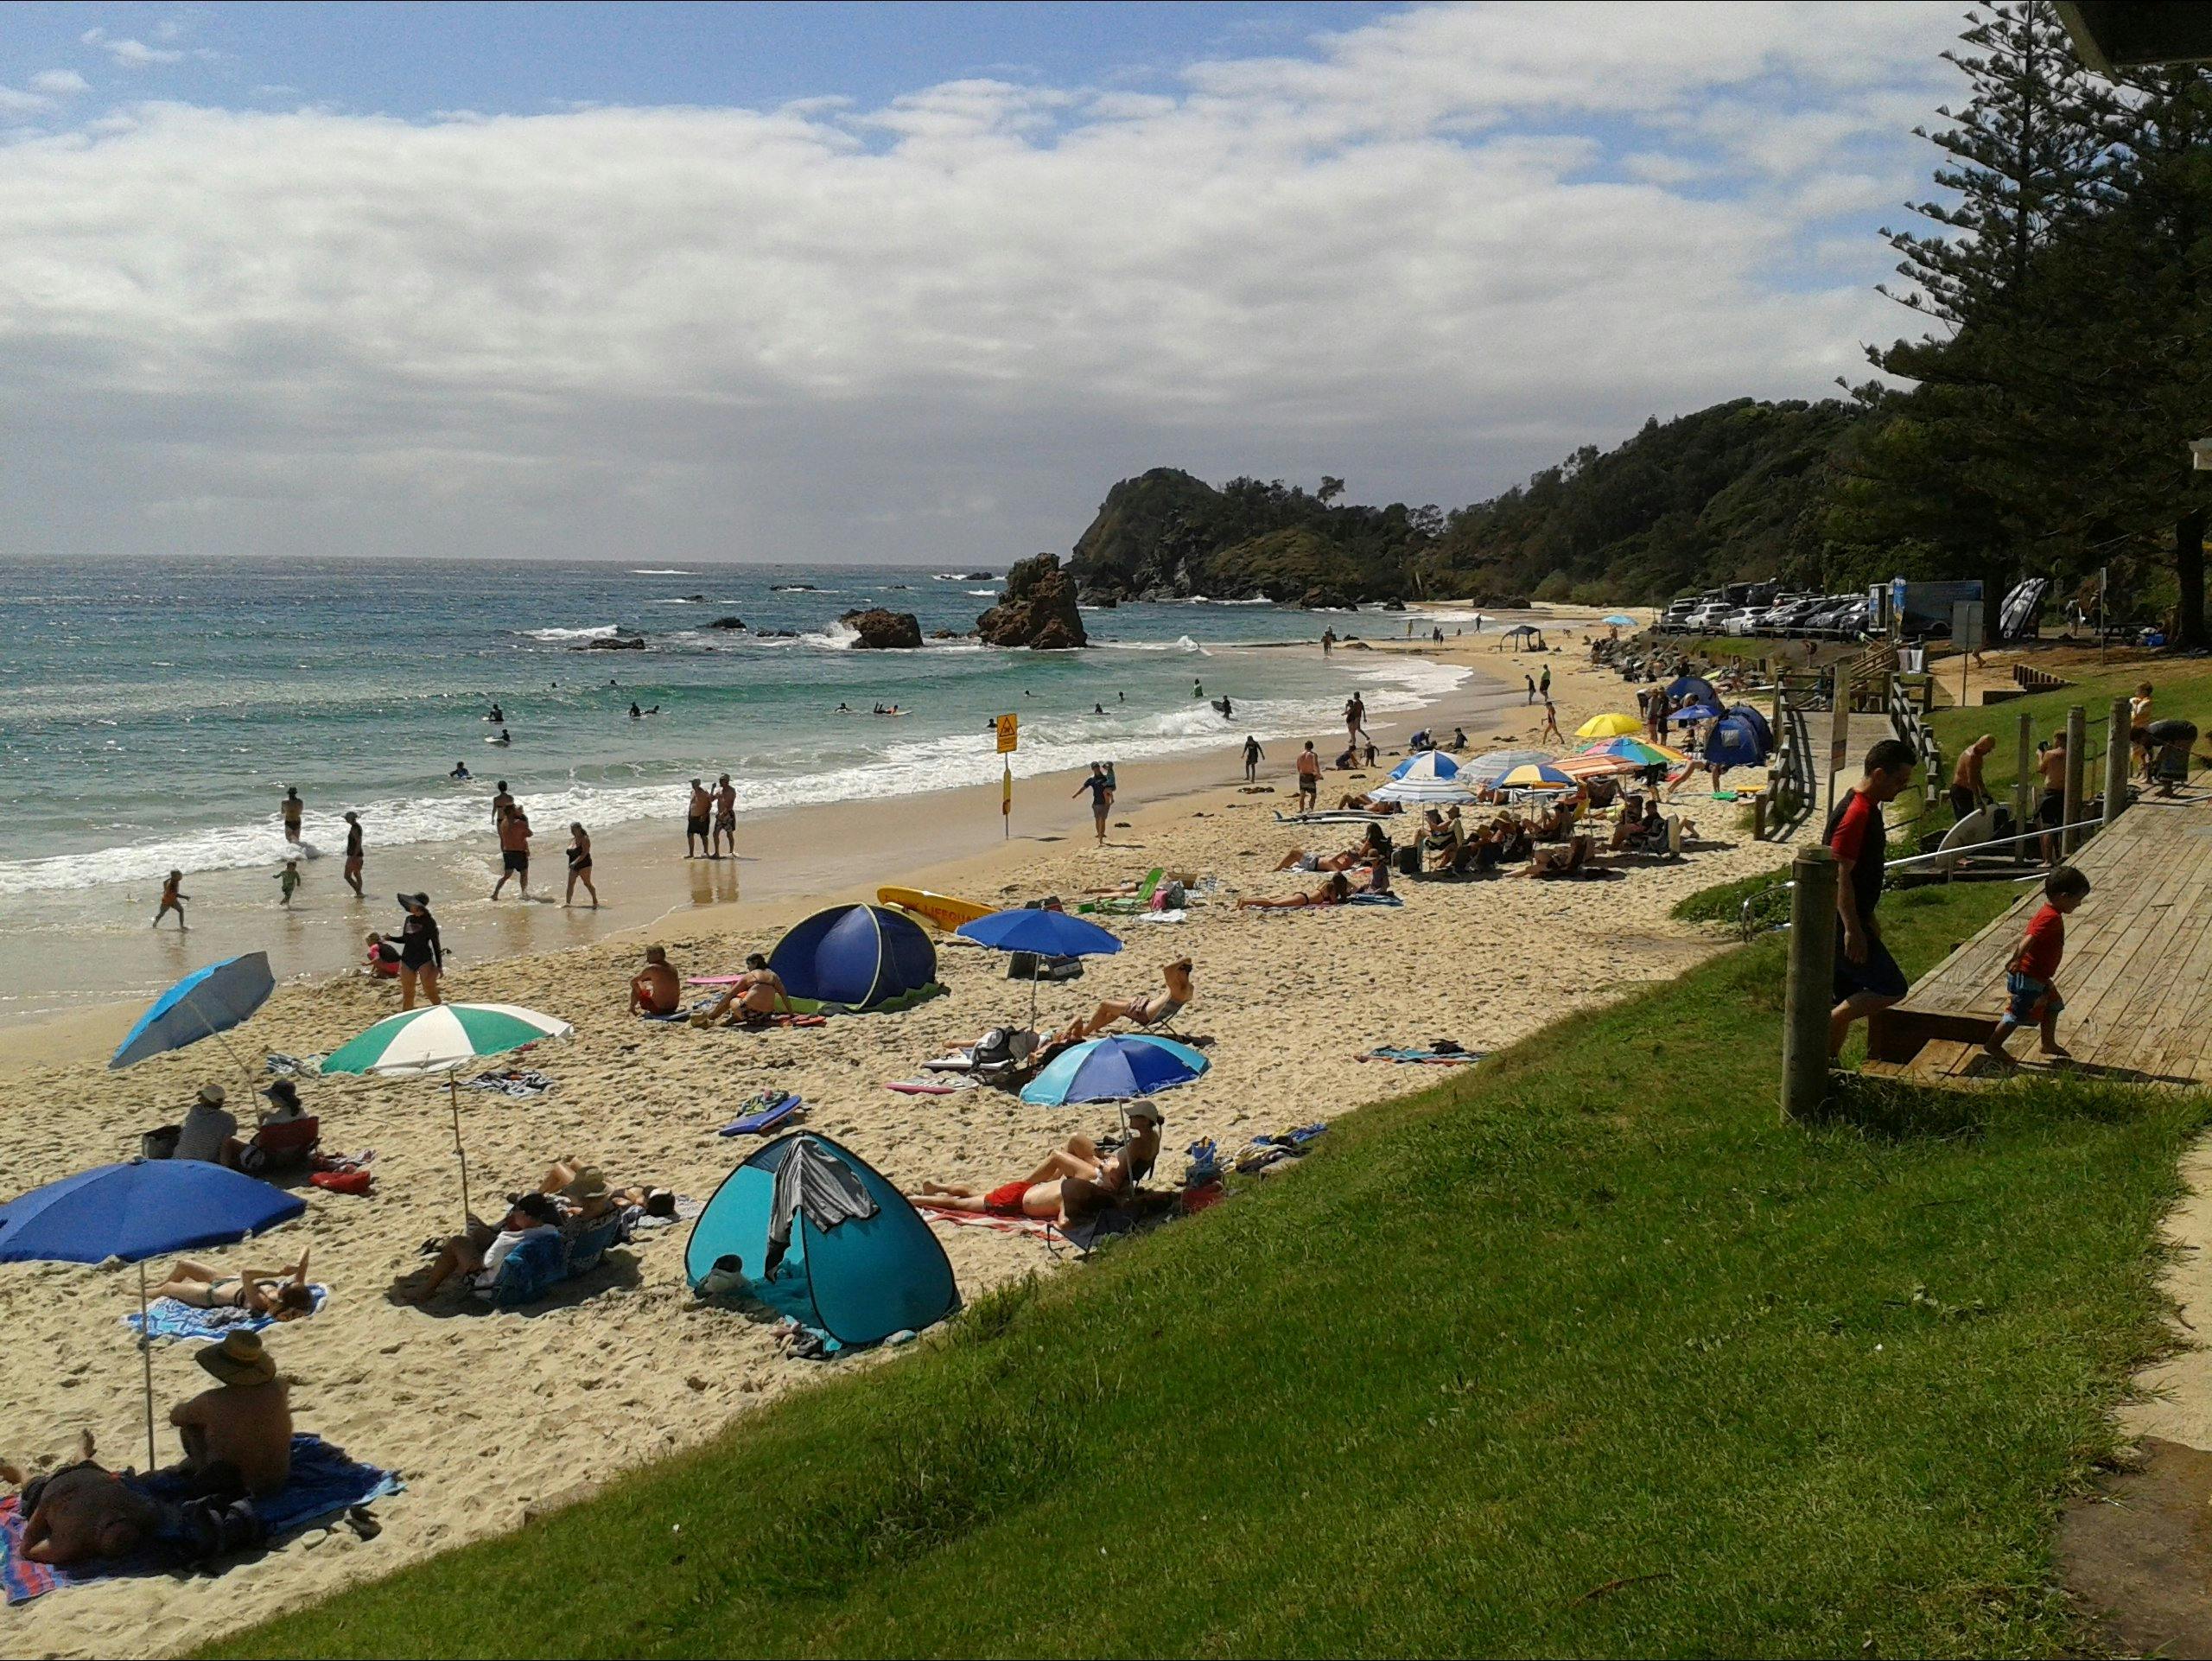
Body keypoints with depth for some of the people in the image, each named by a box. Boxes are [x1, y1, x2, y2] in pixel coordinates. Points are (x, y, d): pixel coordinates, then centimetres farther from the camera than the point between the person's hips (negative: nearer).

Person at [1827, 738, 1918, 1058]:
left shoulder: (1868, 807, 13)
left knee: (1848, 1001, 13)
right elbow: (1840, 877, -24)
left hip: (1851, 921, 10)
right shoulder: (1856, 813, -20)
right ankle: (1826, 1026, -4)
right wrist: (1853, 930, -24)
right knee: (1892, 988, -8)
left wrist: (1867, 921, 25)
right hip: (1842, 924, -10)